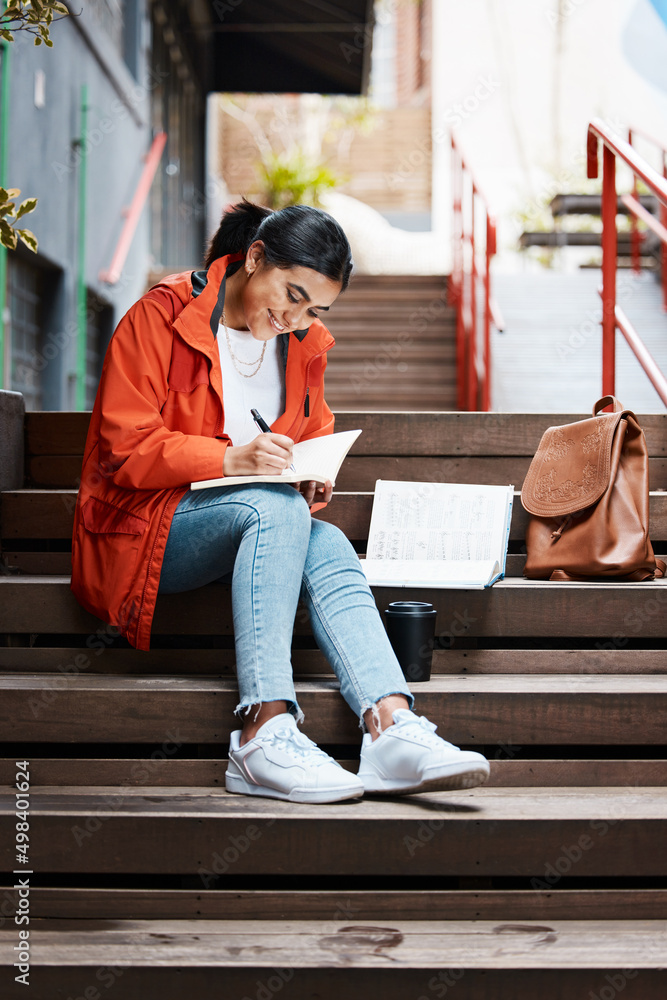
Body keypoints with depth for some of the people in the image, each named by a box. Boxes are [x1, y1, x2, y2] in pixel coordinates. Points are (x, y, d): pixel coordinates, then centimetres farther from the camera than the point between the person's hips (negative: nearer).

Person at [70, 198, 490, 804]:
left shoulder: (305, 344, 9)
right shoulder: (162, 315, -10)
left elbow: (314, 433, 20)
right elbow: (123, 447, -15)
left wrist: (314, 476, -5)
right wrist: (232, 460, -28)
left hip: (268, 523, 6)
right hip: (142, 529, -5)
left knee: (329, 548, -28)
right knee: (277, 507, -35)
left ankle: (392, 728, -45)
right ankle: (265, 732, -43)